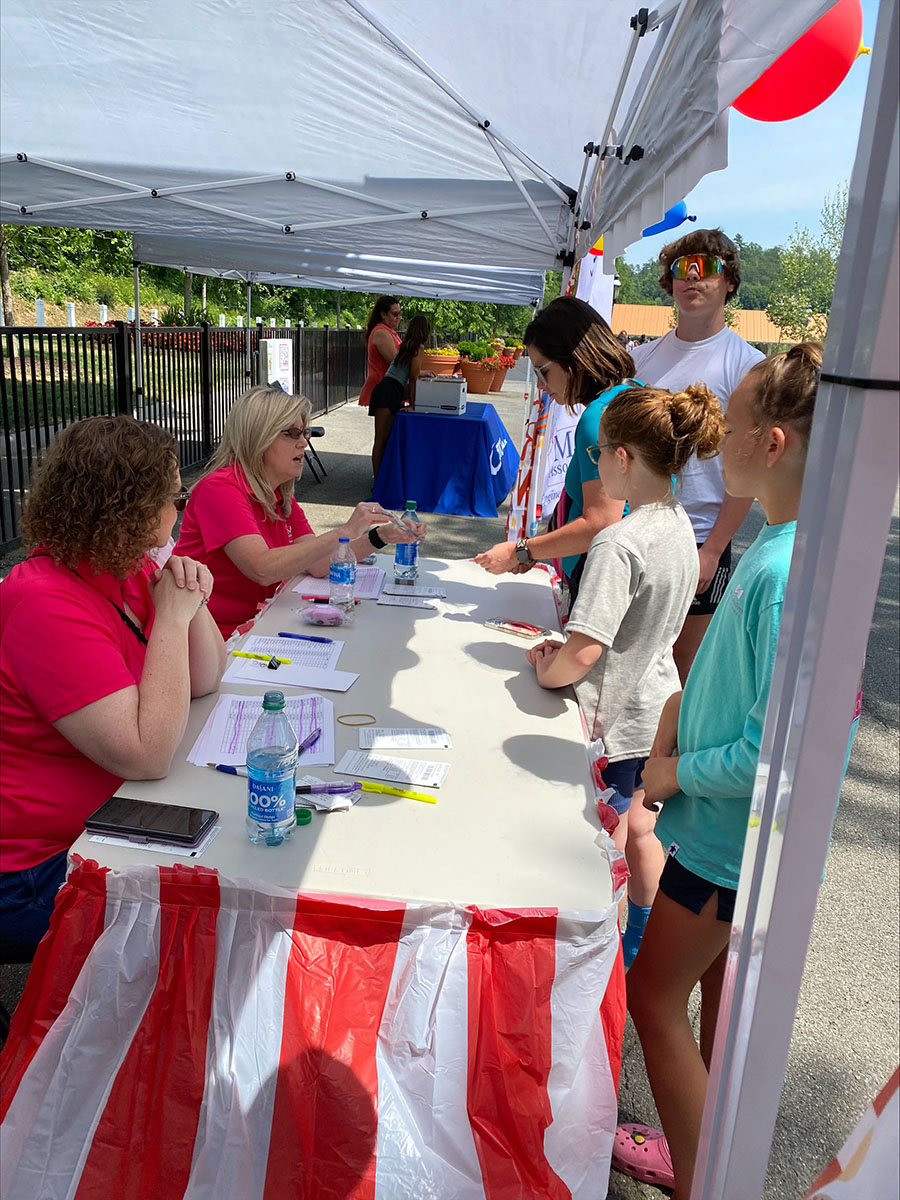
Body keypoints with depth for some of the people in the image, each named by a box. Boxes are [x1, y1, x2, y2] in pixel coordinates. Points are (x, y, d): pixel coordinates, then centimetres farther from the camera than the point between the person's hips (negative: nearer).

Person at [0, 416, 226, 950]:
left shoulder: (129, 571, 1)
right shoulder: (46, 605, -28)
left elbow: (203, 682, 5)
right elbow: (150, 755, -31)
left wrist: (193, 600, -12)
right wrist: (171, 616, -26)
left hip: (114, 816, 9)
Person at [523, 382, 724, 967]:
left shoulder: (619, 543, -30)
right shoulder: (679, 525, -1)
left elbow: (582, 654, -33)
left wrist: (547, 672, -12)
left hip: (617, 721, -9)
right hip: (659, 707, 9)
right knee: (640, 830, 27)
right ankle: (643, 947, 47)